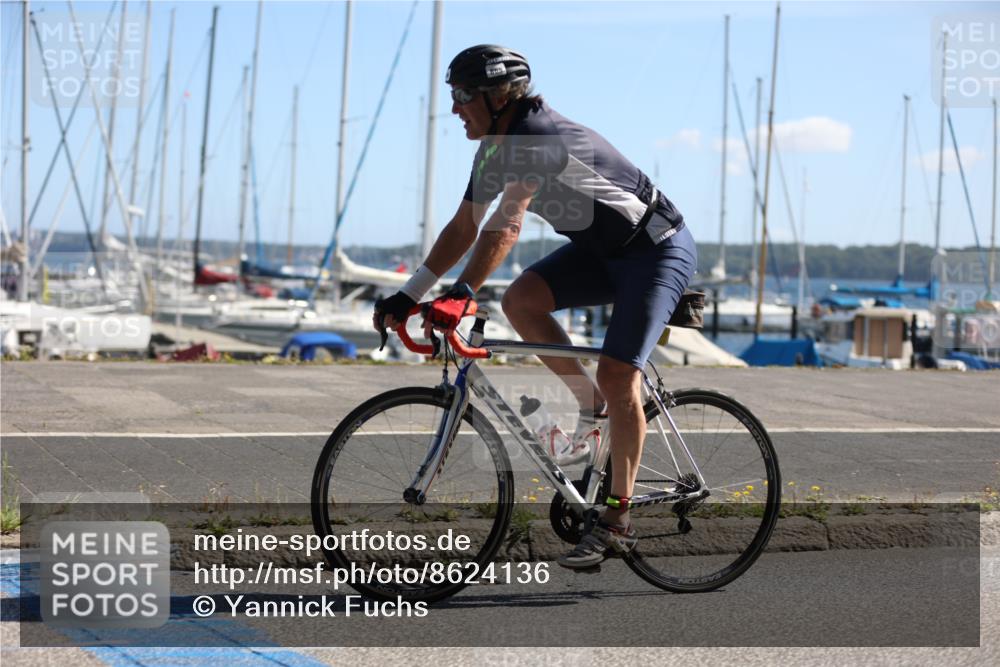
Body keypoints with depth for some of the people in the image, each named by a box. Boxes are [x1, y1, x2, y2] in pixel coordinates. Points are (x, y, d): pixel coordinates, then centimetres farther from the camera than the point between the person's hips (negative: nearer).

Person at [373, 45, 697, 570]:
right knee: (520, 300, -14)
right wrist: (407, 296, 2)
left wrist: (460, 295, -47)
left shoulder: (538, 136, -27)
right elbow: (463, 228, 7)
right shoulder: (496, 148, 2)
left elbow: (506, 225, -39)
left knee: (617, 374, -19)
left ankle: (617, 520, -10)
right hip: (602, 250, 9)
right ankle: (593, 408, 2)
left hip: (658, 248, -9)